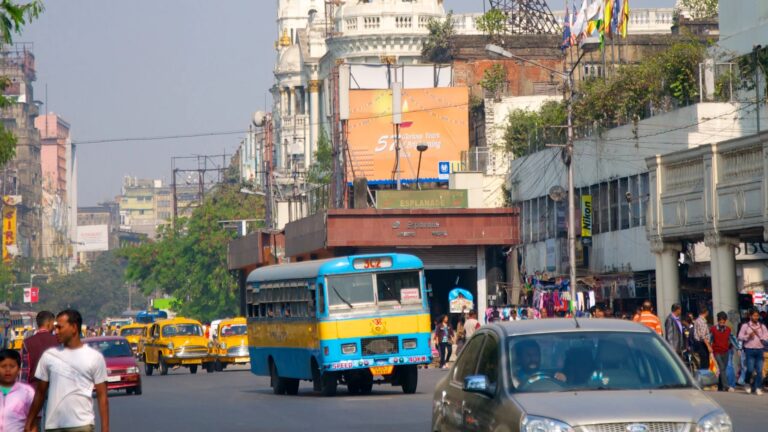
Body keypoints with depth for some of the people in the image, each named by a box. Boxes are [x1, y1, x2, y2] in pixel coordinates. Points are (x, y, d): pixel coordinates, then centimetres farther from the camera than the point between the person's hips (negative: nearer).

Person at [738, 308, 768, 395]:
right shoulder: (745, 326, 5)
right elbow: (740, 337, 1)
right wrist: (748, 336, -14)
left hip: (759, 349, 2)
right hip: (749, 349, -2)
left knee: (759, 370, -2)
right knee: (750, 369, -8)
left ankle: (758, 388, 4)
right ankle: (748, 385, 15)